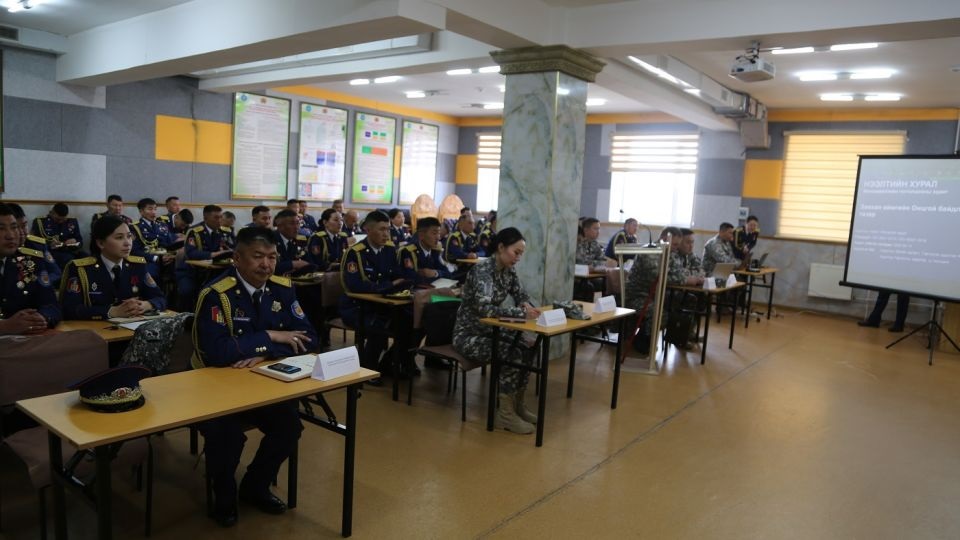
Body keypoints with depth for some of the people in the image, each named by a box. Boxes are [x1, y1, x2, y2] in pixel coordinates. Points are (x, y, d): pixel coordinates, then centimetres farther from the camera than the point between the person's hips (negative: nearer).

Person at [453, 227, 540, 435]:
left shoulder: (509, 271, 1)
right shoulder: (482, 270, -23)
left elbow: (522, 296, 11)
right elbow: (484, 308, -35)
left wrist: (527, 306, -14)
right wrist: (521, 312, -36)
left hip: (489, 330, 8)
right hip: (468, 335, -8)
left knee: (527, 350, -13)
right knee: (513, 355, -25)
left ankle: (517, 405, 5)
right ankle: (505, 414, -12)